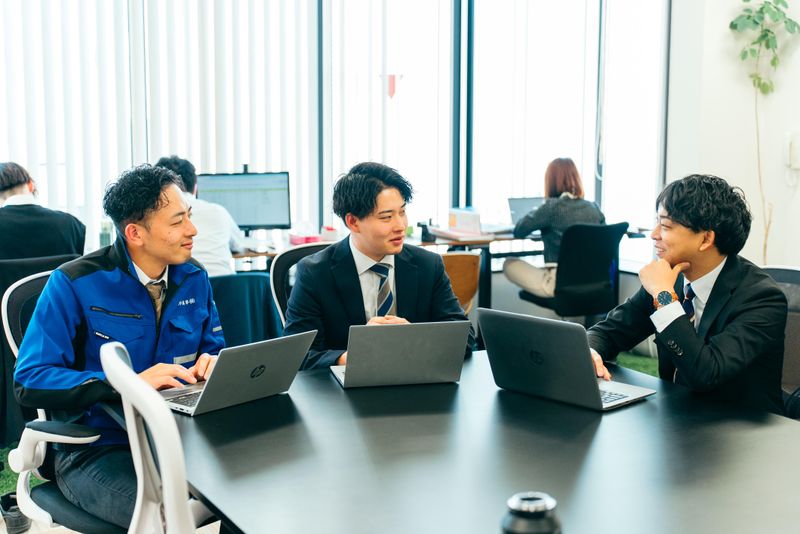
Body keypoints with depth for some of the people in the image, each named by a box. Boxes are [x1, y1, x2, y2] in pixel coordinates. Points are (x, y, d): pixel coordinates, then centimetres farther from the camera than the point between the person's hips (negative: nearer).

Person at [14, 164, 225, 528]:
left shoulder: (193, 278, 5)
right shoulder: (74, 284, -11)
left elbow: (214, 346, 17)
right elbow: (29, 381, -15)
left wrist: (209, 363, -9)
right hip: (94, 451, -5)